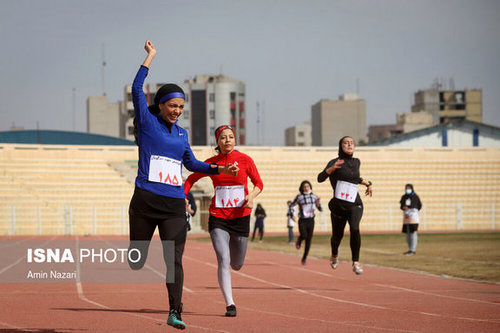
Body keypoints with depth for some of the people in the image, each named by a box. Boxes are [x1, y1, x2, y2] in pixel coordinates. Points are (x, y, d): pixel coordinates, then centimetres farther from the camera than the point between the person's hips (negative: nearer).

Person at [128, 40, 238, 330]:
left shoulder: (181, 133, 16)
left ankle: (174, 312, -6)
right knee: (136, 262, 3)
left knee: (174, 260, -7)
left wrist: (220, 169, 17)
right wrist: (150, 58, -5)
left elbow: (192, 163, 27)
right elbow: (137, 90, -8)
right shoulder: (147, 123, 2)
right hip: (145, 200, -3)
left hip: (174, 205, 3)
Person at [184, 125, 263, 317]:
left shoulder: (245, 160, 0)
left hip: (241, 217, 1)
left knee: (237, 265, 12)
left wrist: (251, 195, -13)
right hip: (218, 217, -1)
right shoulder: (211, 163, 2)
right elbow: (191, 179, 17)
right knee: (223, 261, -16)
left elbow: (258, 183, 7)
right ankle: (230, 304, -11)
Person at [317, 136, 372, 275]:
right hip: (338, 205, -2)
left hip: (354, 204, 2)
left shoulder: (356, 162, 13)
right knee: (337, 235, 9)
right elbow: (320, 178, -13)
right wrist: (332, 169, -27)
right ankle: (334, 255, 42)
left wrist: (367, 183, 25)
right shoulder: (336, 162, -2)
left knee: (354, 229, -24)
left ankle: (356, 263, -21)